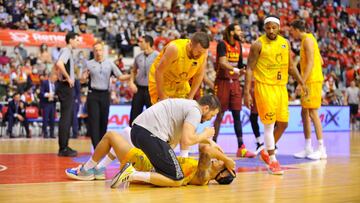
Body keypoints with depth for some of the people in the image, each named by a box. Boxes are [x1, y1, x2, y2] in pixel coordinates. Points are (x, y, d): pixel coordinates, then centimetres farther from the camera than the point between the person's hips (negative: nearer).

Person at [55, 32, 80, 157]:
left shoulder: (67, 51, 18)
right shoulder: (66, 51, -12)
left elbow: (56, 66, 31)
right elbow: (59, 64, -32)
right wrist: (68, 78, -23)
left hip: (66, 86, 10)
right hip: (66, 87, -10)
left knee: (67, 118, 13)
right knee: (65, 118, -8)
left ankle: (64, 147, 18)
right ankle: (63, 149, -6)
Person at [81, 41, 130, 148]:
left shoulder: (110, 63, 6)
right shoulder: (89, 64, 5)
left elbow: (120, 77, 2)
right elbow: (83, 80, 8)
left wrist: (131, 76, -15)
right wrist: (84, 76, -15)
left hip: (105, 94, 2)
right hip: (93, 94, -1)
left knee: (104, 121, 7)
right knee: (94, 120, -8)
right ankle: (96, 146, -10)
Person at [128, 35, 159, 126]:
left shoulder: (157, 56, -8)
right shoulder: (138, 57, 9)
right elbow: (133, 71, 23)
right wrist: (132, 82, 8)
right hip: (139, 89, 5)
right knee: (134, 114, 5)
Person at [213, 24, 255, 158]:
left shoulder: (238, 45, 11)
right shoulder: (222, 44, -10)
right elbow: (222, 63, -24)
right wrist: (234, 69, -36)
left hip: (235, 82, 6)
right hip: (223, 81, -6)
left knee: (237, 115, 4)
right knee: (220, 115, -2)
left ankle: (241, 148, 4)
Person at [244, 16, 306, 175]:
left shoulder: (285, 43, 8)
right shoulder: (258, 45, -8)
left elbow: (290, 66, 17)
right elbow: (250, 69, -9)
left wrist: (301, 82, 8)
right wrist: (247, 92, -15)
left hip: (281, 87, 6)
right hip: (264, 87, -6)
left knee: (283, 123, 9)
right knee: (269, 125, -5)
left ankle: (266, 151, 28)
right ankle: (272, 161, 5)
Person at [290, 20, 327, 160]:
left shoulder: (307, 39, -11)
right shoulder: (306, 40, 18)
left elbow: (310, 62, -19)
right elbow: (320, 61, 21)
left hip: (312, 81, -10)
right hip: (309, 82, 10)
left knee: (312, 113, -9)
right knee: (304, 113, 10)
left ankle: (322, 149, -7)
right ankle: (308, 149, 14)